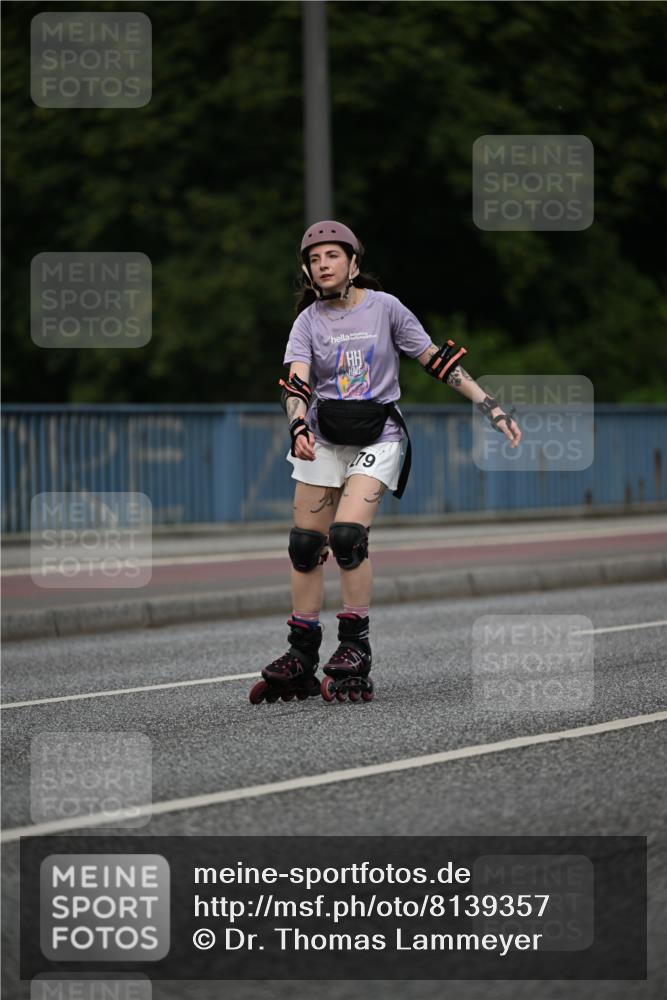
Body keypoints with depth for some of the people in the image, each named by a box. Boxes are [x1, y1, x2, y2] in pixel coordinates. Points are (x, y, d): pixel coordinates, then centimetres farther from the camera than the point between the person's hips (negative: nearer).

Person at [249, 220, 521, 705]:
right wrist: (299, 427, -33)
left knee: (347, 534, -21)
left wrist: (491, 406, -5)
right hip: (323, 440, 3)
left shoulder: (384, 307, -4)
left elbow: (436, 360, -1)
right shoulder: (309, 321, 2)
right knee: (305, 546, 0)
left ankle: (355, 653, -10)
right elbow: (296, 383, -12)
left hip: (377, 437, -3)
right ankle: (300, 661, 10)